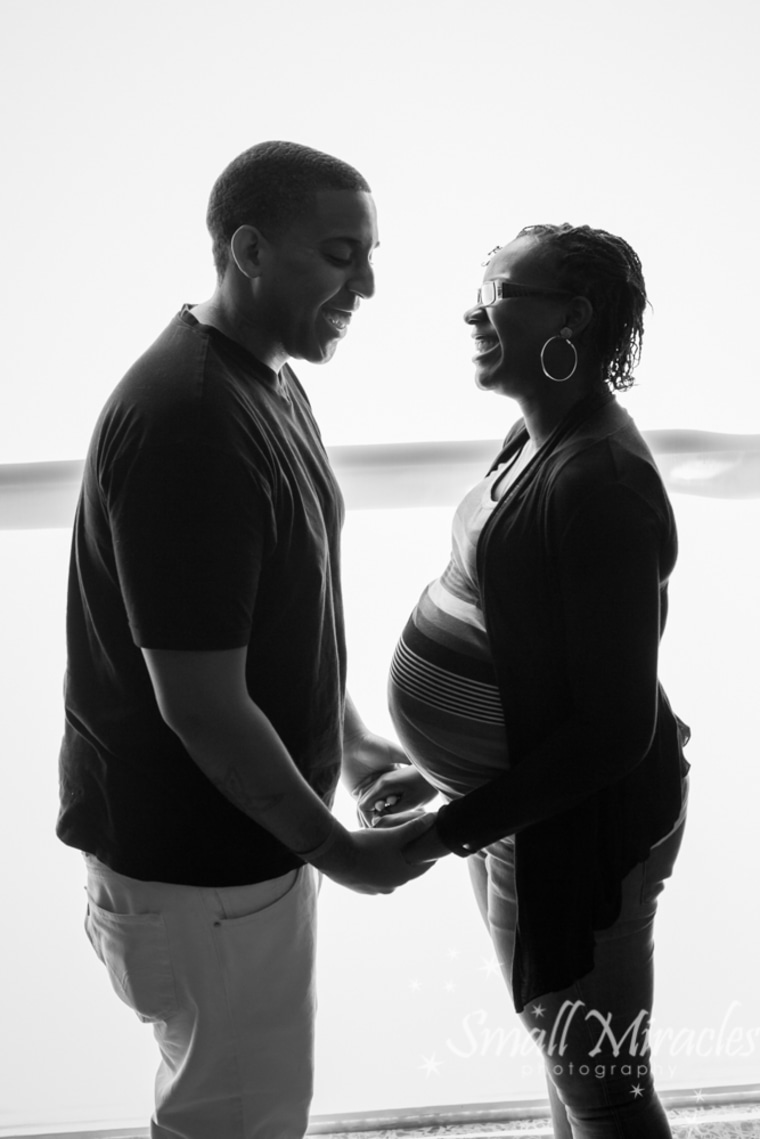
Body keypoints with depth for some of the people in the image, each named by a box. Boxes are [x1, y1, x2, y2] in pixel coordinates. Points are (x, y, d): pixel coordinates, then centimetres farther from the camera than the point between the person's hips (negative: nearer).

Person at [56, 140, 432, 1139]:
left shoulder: (268, 376, 3)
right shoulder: (184, 423, -29)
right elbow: (202, 705, -28)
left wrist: (350, 738, 13)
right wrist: (335, 849, -16)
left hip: (243, 820, 9)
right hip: (197, 861, -9)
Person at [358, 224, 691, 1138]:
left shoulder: (599, 480, -26)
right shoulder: (537, 438, 3)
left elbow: (616, 729, -25)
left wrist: (451, 831, -21)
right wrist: (443, 772, 13)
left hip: (575, 823, -9)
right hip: (516, 793, 9)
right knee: (566, 1048, 28)